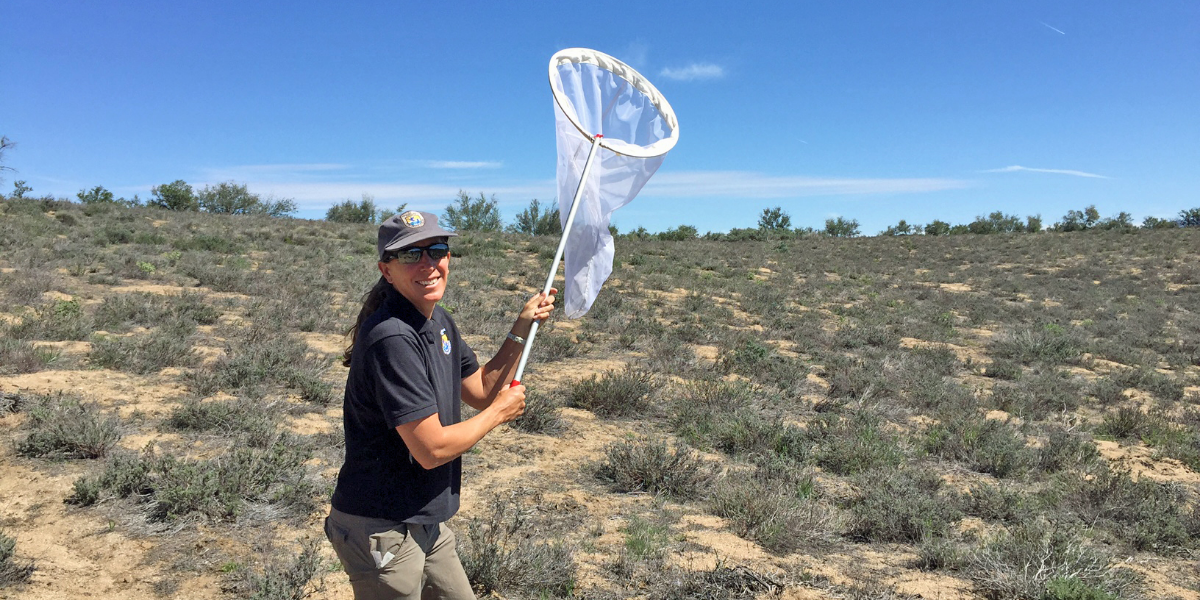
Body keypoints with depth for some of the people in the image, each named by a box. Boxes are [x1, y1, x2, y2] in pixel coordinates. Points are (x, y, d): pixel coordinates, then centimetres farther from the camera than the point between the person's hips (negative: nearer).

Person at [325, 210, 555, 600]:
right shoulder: (391, 339, -25)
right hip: (381, 530, -9)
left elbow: (481, 391, 15)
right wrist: (501, 412, -10)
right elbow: (432, 449, -25)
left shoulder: (439, 322, 5)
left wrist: (522, 328, 6)